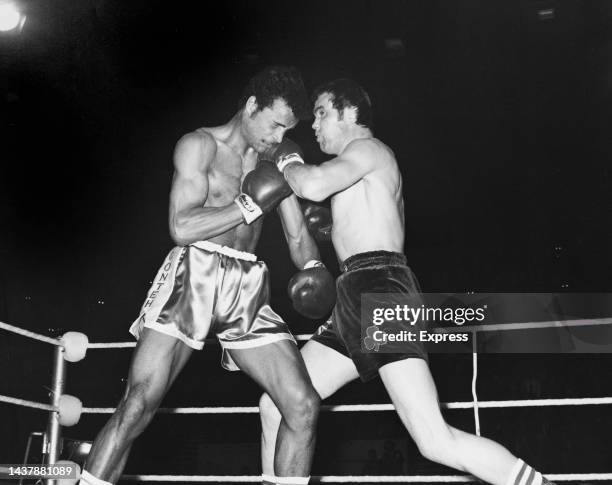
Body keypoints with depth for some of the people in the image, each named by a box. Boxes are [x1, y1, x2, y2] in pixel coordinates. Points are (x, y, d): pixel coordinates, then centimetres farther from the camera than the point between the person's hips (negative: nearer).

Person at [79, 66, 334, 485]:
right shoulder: (200, 145, 3)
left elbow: (298, 236, 16)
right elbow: (182, 227, -10)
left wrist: (313, 268, -6)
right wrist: (251, 205, -8)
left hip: (249, 290, 5)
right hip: (194, 274, -4)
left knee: (303, 406, -5)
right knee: (139, 405, -15)